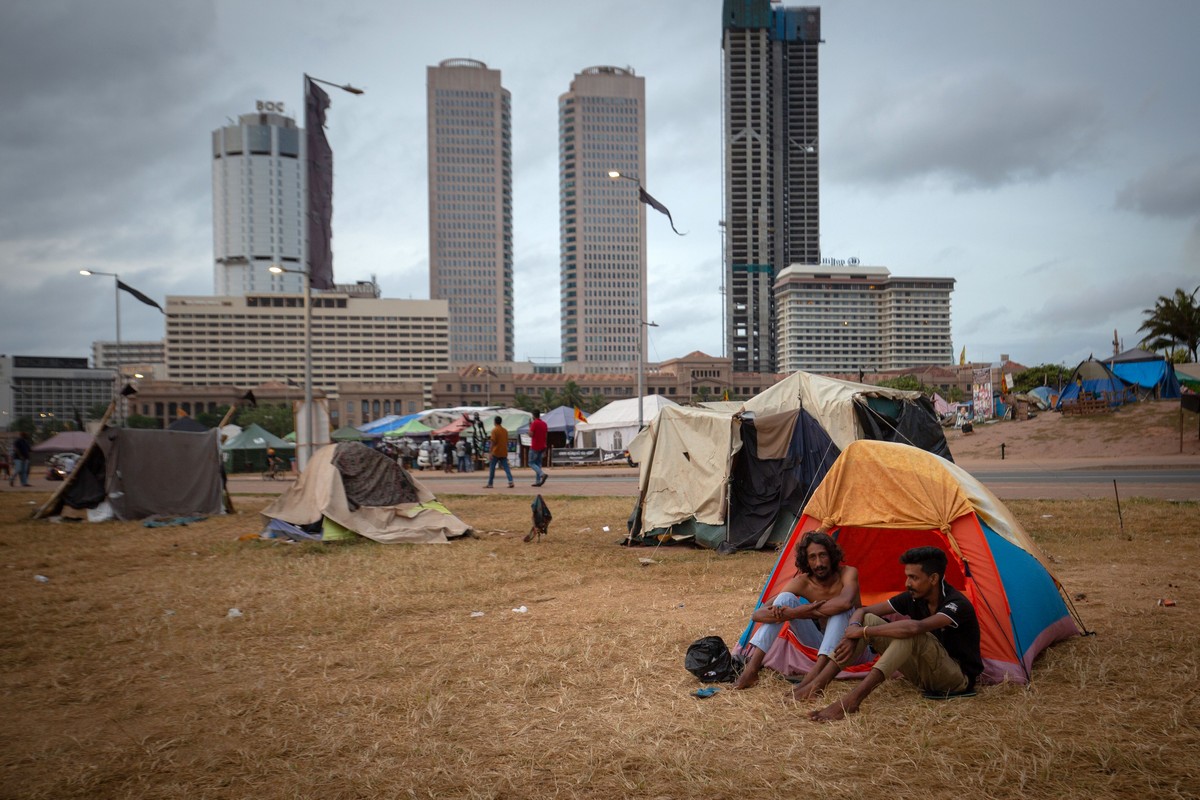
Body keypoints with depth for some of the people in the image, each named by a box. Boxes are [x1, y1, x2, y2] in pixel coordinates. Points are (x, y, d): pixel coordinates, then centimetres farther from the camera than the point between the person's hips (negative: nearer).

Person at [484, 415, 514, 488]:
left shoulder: (494, 430, -8)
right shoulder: (505, 430, 11)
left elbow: (493, 442, -14)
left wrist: (490, 451, -12)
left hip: (496, 452, -5)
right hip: (504, 452, 5)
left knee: (492, 468, 5)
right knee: (506, 467, 2)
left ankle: (490, 484, 8)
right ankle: (511, 482, -13)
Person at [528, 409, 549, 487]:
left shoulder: (534, 423, -13)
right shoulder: (544, 423, 10)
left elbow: (531, 435, -16)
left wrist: (530, 426, -3)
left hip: (534, 447, -7)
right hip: (542, 447, 7)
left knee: (531, 463, 0)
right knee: (538, 463, 11)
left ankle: (542, 474, -21)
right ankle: (538, 481, 7)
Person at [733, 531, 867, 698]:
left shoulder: (847, 573, -17)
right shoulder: (802, 583, -10)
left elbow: (845, 602, -42)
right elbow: (758, 614, -18)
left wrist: (791, 613, -37)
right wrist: (807, 611, -35)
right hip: (822, 644, 3)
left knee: (840, 609, -34)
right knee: (785, 598, -17)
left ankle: (815, 679, -45)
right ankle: (751, 670, -25)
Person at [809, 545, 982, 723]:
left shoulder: (957, 604, -24)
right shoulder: (913, 598, -2)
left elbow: (914, 627, -43)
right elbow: (862, 611, -2)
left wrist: (863, 631, -35)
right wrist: (854, 632, -25)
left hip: (958, 677, -7)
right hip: (925, 673, 7)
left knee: (911, 634, -37)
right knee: (869, 620, -12)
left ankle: (851, 700, -46)